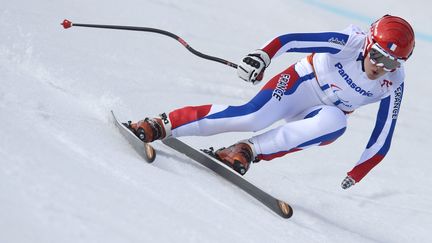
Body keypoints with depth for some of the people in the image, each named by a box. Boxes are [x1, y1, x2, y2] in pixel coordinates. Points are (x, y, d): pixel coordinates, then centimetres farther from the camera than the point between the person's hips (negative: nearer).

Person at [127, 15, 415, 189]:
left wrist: (357, 174, -11)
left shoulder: (392, 86, -16)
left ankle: (250, 150, -30)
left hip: (322, 116, 3)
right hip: (299, 83, -2)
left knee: (336, 124, -35)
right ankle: (162, 125, -24)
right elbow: (291, 40, -26)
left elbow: (382, 139, -8)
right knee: (254, 116, -30)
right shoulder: (350, 42, -24)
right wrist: (262, 56, -43)